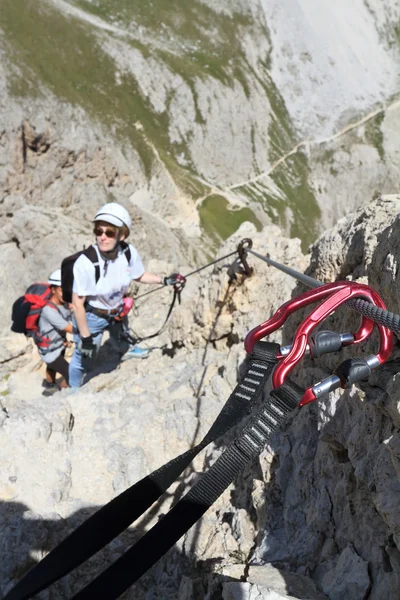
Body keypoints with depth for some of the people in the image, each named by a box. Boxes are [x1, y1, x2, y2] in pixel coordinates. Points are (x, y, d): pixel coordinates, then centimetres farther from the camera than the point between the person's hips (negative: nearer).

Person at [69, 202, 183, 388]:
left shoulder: (129, 253, -25)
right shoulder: (85, 263, -39)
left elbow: (140, 275, -1)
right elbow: (78, 303, -28)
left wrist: (164, 280, -11)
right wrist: (85, 337, -22)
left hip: (118, 311, 5)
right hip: (91, 317, -4)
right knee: (84, 359, 11)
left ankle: (126, 350, 71)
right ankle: (73, 389, 43)